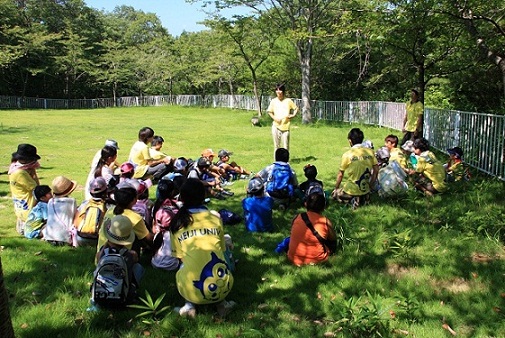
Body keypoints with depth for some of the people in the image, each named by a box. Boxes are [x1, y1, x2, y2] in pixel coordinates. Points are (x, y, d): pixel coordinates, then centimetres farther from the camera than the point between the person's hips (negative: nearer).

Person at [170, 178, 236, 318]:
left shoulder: (177, 223, 3)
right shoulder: (216, 218, 5)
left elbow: (180, 256, 12)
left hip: (193, 291, 0)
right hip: (222, 288, 1)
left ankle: (189, 305, 10)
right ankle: (220, 302, 12)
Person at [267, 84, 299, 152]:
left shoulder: (288, 101, 0)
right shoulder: (273, 101, 5)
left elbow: (296, 108, 11)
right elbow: (269, 111, 13)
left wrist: (293, 115, -6)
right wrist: (274, 117, -4)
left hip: (285, 126, -1)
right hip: (276, 126, 2)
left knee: (286, 146, -1)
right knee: (276, 145, 5)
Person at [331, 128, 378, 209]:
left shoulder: (347, 155, -13)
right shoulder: (370, 152, -3)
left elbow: (340, 175, -5)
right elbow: (376, 170, 2)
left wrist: (336, 189, 11)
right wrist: (370, 186, 15)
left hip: (351, 191, -5)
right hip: (365, 190, 5)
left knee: (335, 194, 21)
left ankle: (352, 200, -3)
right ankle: (364, 198, 5)